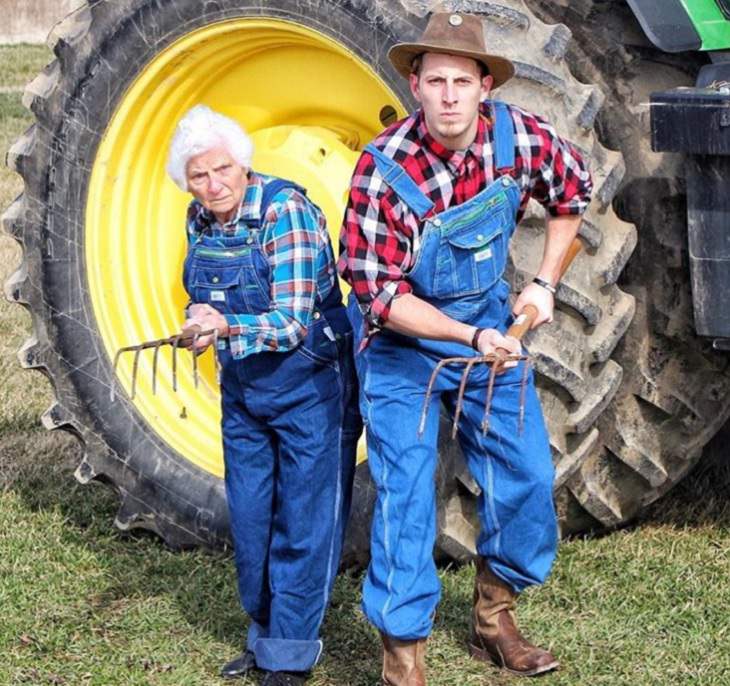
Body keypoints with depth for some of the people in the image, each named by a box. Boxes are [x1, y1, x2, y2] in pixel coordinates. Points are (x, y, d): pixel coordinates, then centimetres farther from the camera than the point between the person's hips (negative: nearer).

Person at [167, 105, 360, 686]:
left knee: (304, 522, -3)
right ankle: (265, 633, 28)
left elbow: (293, 321, -26)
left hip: (309, 385, -7)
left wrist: (228, 327, -41)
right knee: (250, 518, 13)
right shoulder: (200, 220, -1)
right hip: (242, 388, 7)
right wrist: (202, 321, -3)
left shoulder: (285, 209, -22)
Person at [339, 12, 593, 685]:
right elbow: (380, 294, -23)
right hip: (401, 343, -4)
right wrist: (472, 338, -29)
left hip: (489, 325, 5)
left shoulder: (521, 137, -15)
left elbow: (572, 191, 8)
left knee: (526, 475, 5)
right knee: (405, 496, -8)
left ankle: (494, 622, 26)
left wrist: (544, 283, 2)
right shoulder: (384, 169, -27)